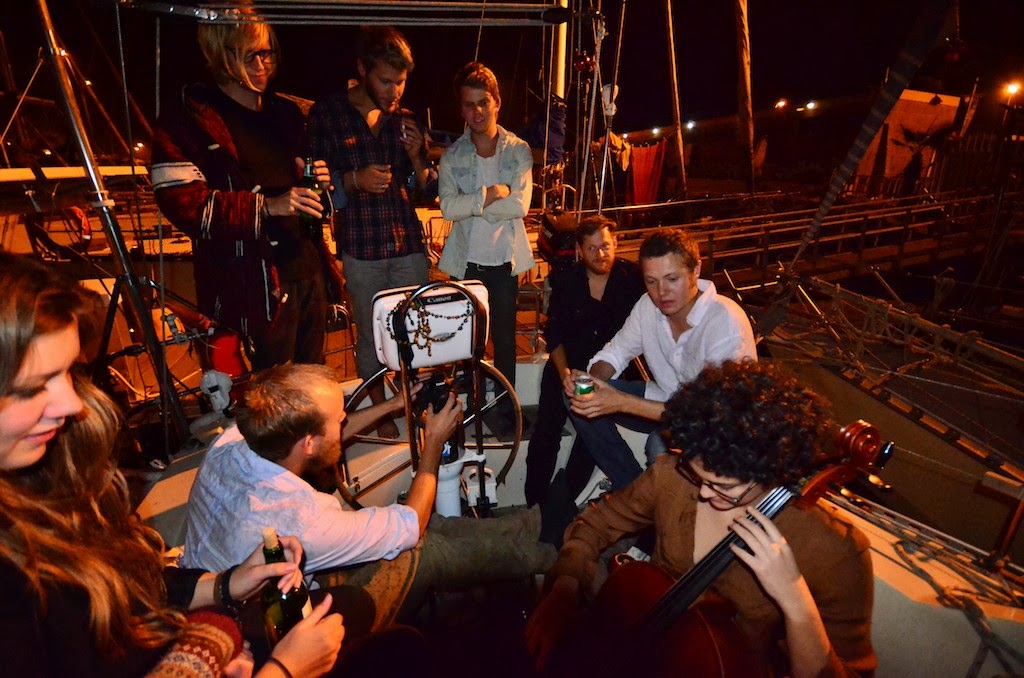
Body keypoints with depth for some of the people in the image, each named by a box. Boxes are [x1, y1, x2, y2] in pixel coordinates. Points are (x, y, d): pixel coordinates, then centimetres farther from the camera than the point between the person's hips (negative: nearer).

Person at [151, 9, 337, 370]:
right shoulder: (188, 120, -1)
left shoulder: (286, 112, 19)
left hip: (309, 272, 6)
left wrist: (318, 180, 6)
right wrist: (266, 205, -21)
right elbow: (182, 204, -12)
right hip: (251, 284, -6)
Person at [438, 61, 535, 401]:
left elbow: (519, 206, -13)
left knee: (505, 337, 9)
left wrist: (471, 204, -12)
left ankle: (506, 404, 24)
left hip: (504, 260, 0)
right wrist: (491, 193, -17)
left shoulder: (519, 150, 0)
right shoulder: (452, 156, 2)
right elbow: (448, 208, -12)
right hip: (466, 261, 1)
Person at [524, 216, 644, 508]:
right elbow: (554, 333, 4)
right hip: (567, 363, 2)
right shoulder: (565, 281, 3)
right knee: (545, 433, -7)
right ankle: (534, 502, 11)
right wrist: (563, 371, -12)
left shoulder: (632, 278, -2)